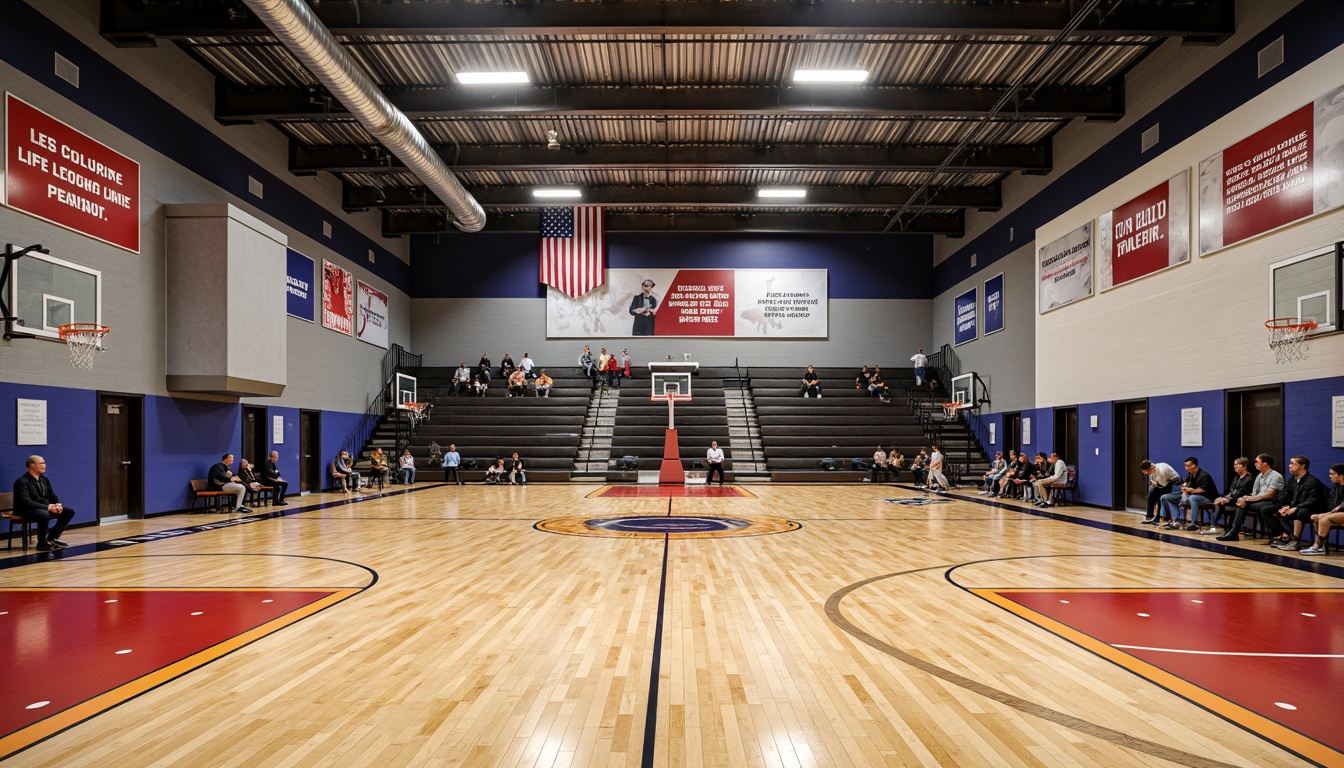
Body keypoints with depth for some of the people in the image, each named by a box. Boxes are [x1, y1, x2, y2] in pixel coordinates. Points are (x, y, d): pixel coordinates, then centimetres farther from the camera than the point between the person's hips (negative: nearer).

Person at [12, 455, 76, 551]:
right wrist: (47, 507, -29)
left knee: (69, 511, -3)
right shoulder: (22, 482, -14)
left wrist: (58, 505, -8)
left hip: (45, 508, 9)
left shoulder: (44, 479, 12)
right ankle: (42, 543, -17)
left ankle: (52, 538, 3)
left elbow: (53, 496, 15)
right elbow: (26, 502, -25)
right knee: (44, 514, -38)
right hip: (27, 511, -9)